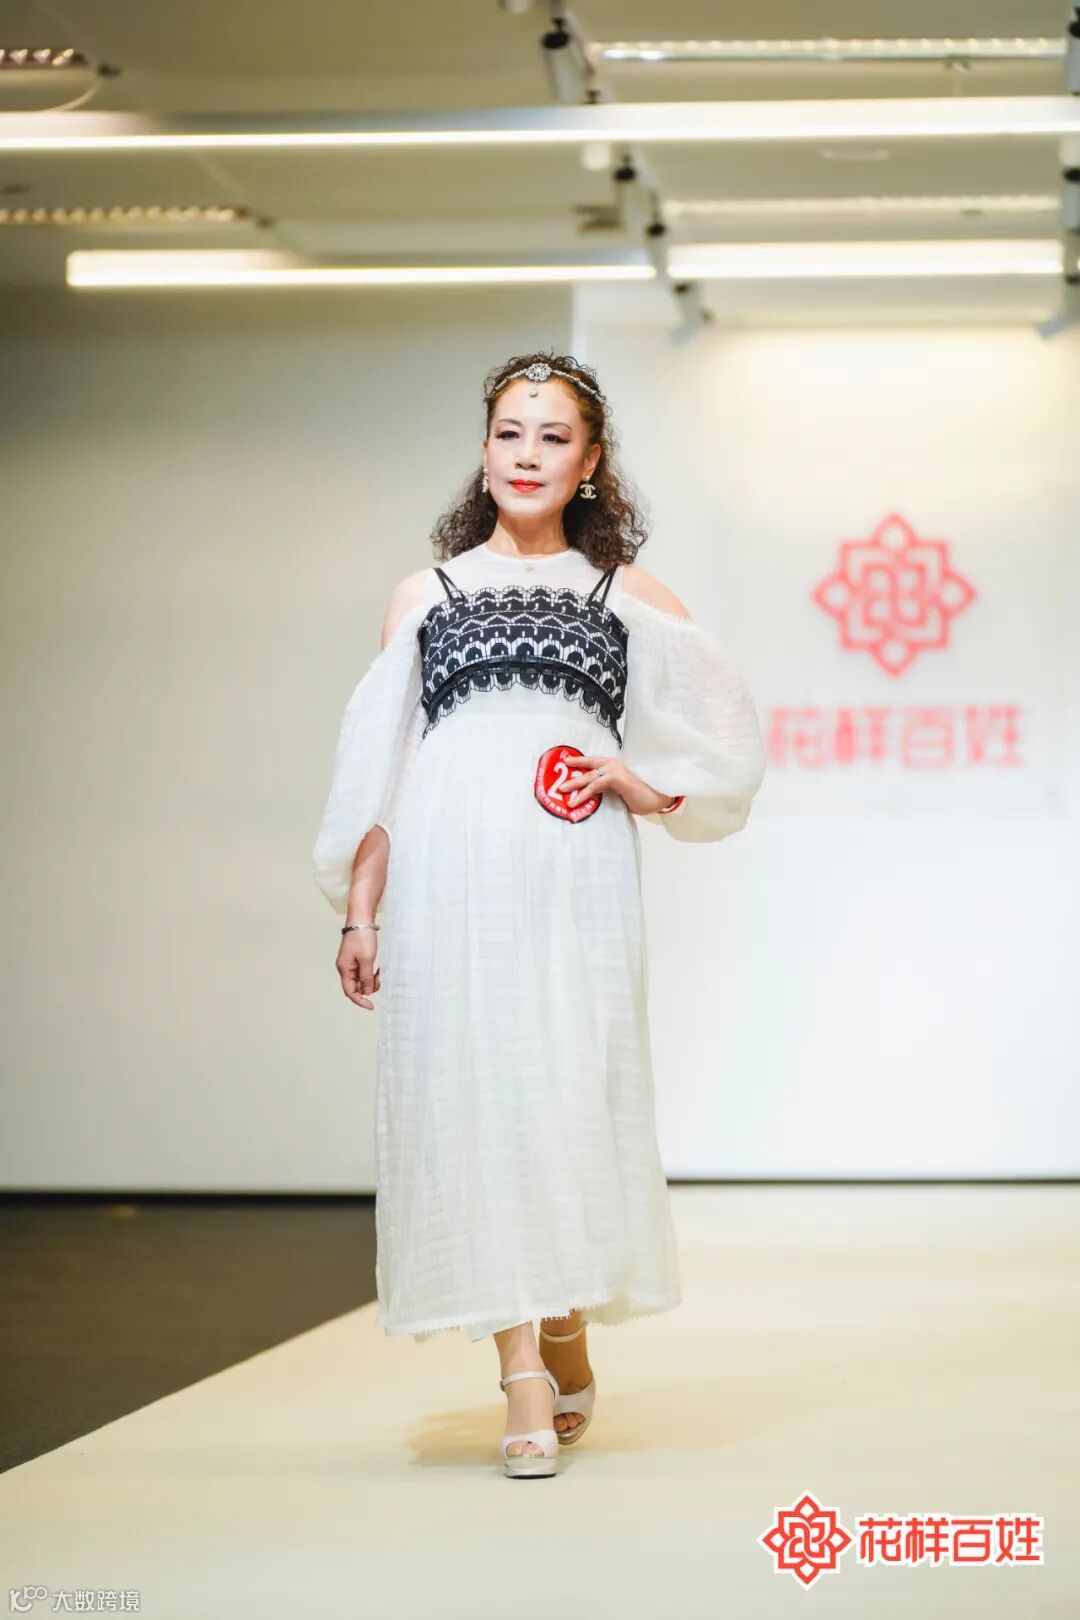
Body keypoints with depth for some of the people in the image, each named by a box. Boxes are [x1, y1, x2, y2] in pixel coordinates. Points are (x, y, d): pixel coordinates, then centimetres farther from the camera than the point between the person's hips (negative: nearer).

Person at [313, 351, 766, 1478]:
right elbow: (378, 771, 14)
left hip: (574, 879, -1)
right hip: (448, 877, 1)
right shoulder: (424, 595, 15)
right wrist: (359, 913, 8)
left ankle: (566, 1337, 17)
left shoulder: (625, 596, 14)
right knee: (469, 1099, -6)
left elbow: (726, 740, 16)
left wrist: (641, 784, -1)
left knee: (566, 1097, -5)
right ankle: (525, 1385, -3)